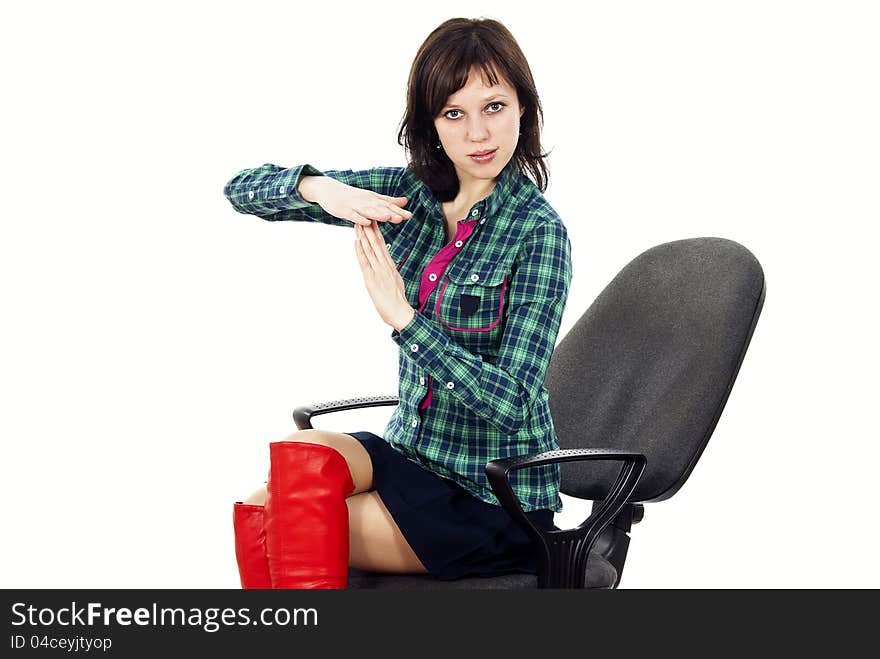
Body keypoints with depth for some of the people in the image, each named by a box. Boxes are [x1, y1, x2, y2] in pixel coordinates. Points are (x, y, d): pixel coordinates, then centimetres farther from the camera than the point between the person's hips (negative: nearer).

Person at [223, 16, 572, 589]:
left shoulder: (538, 231, -15)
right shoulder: (407, 192, 0)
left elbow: (510, 402, -22)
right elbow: (243, 190, -1)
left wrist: (402, 316, -27)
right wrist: (319, 188, -22)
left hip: (494, 499, -5)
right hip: (412, 451, 5)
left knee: (280, 531, -18)